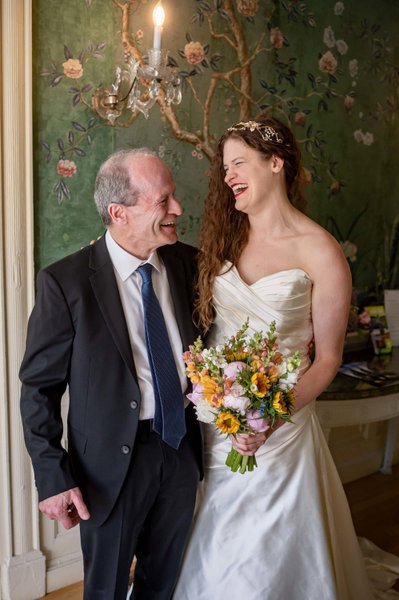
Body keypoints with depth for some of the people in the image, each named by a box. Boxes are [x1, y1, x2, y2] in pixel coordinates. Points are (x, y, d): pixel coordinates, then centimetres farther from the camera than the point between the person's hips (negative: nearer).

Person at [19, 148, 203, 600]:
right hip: (113, 460, -4)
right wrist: (53, 477, -14)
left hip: (183, 450, 4)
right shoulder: (65, 281, -16)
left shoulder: (188, 262, -4)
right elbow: (38, 388, -11)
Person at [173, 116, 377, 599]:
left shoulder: (319, 252, -12)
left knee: (266, 553, 14)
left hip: (276, 421, -4)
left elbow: (326, 358, -9)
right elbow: (201, 324, 7)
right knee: (209, 550, 20)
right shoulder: (224, 237, 3)